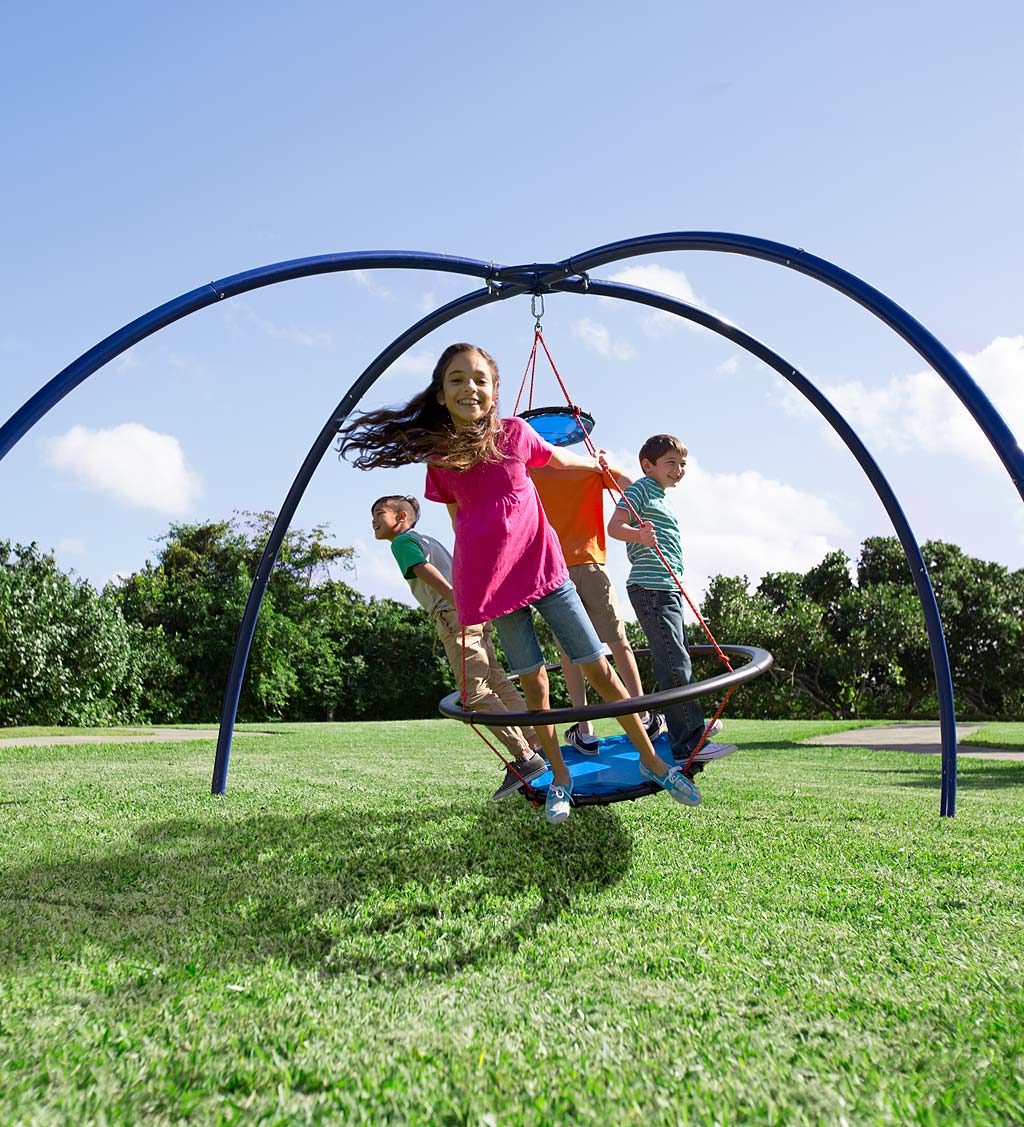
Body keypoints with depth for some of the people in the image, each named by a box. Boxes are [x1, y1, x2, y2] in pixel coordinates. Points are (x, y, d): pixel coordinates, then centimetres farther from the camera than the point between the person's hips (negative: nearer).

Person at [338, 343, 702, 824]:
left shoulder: (514, 432, -3)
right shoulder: (438, 457, 0)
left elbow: (558, 457, 19)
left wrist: (597, 463, 36)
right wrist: (462, 592, 16)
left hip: (544, 568, 0)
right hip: (493, 581, 1)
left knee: (598, 667, 2)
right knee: (533, 681, 6)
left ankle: (651, 760, 18)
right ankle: (560, 778, 25)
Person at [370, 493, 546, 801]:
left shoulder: (402, 541, 3)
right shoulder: (429, 540, 28)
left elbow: (426, 571, -13)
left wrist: (456, 601, -26)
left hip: (454, 615, -9)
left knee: (475, 693, -11)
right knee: (497, 684, 11)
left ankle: (525, 758, -15)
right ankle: (537, 744, 13)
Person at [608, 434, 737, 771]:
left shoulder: (659, 497, 25)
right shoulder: (641, 489, -4)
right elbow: (614, 526, -19)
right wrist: (639, 535, -32)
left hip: (668, 589, 10)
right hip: (651, 587, -10)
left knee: (679, 661, 19)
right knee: (675, 665, -15)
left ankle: (692, 724, 33)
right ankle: (690, 744, -16)